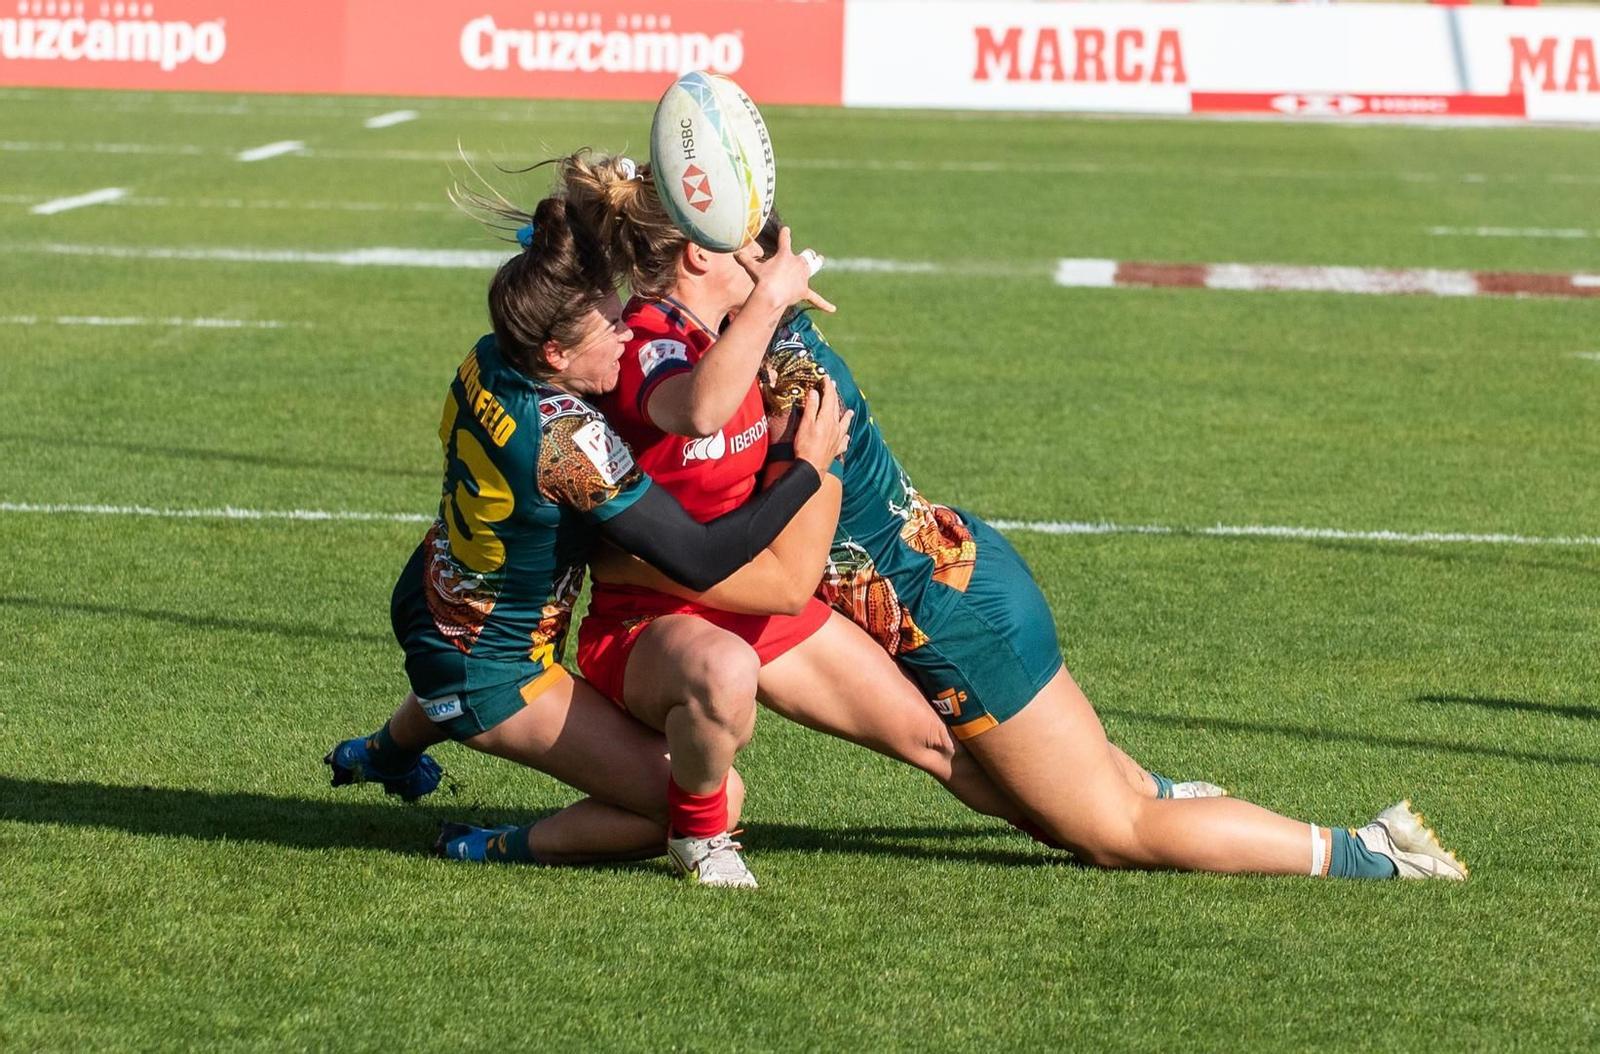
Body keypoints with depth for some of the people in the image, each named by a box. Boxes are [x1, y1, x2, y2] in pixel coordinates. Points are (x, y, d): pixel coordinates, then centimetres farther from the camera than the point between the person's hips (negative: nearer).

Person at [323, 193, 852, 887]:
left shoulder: (486, 364, -11)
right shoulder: (567, 439, -34)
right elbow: (700, 560, -32)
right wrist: (811, 467, -22)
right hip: (487, 681, -9)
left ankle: (388, 752, 71)